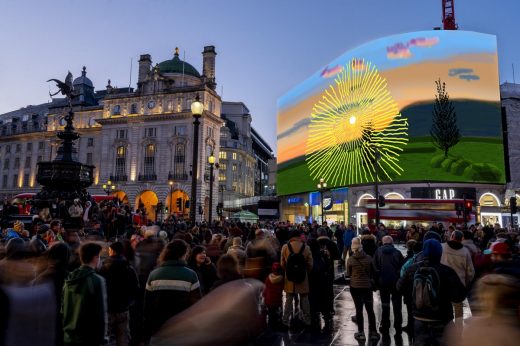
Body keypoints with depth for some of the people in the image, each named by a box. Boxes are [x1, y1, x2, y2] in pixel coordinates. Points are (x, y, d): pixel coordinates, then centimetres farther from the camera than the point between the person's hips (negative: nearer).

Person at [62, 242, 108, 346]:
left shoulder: (69, 278, 3)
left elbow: (63, 308, 10)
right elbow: (101, 313, -16)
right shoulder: (97, 280, -17)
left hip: (68, 337, 6)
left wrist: (65, 331, 19)